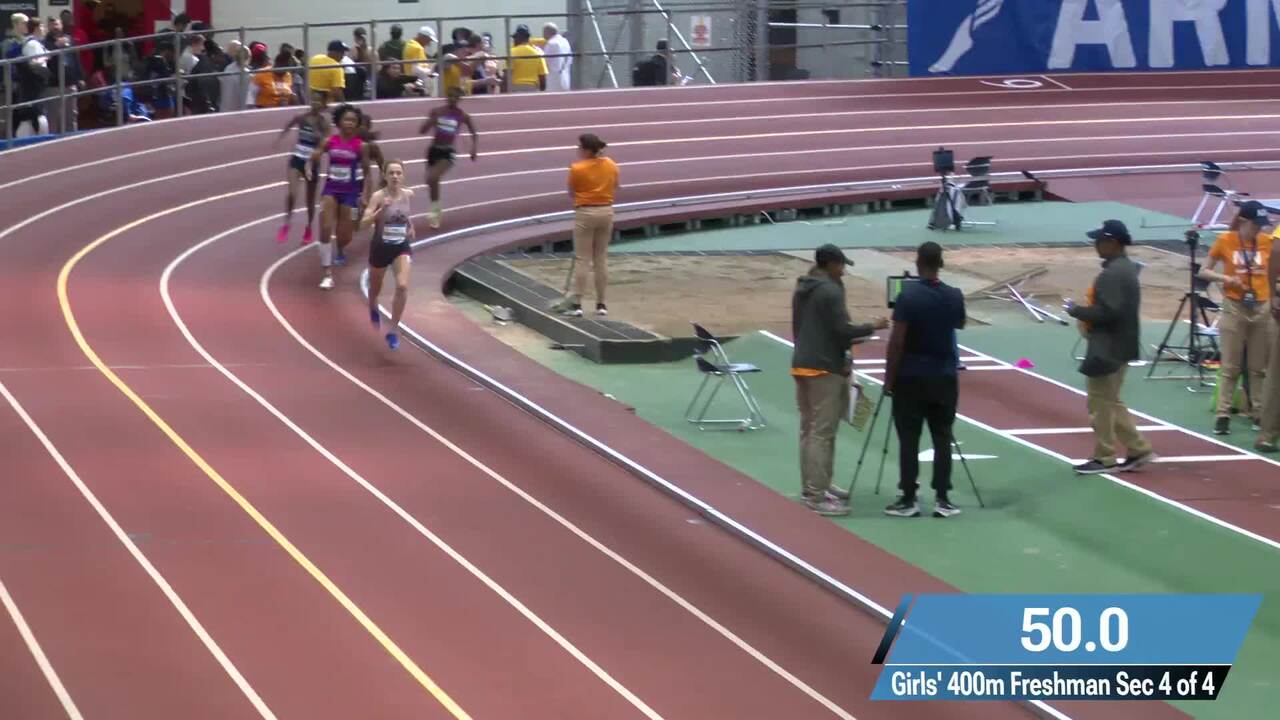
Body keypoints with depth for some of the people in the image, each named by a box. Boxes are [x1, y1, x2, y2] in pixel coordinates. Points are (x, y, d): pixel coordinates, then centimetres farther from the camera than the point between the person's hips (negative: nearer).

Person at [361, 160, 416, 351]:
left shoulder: (408, 195, -3)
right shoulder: (378, 196, -16)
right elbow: (364, 223, -25)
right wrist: (381, 210, -35)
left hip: (402, 247, 2)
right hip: (380, 247, -2)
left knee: (402, 286, -20)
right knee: (375, 288, 19)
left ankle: (393, 331, -8)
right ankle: (373, 310, 58)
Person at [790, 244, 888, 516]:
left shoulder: (802, 290, 13)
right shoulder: (830, 291, -14)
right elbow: (842, 330, -16)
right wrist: (872, 327, -2)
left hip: (802, 364, 9)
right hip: (826, 368, -9)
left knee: (808, 430, 15)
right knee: (822, 432, -8)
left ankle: (812, 487, 23)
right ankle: (816, 496, -9)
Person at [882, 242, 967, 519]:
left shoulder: (908, 296, -13)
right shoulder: (954, 296, -2)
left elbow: (896, 342, -14)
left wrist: (889, 378, -6)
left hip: (911, 377, -3)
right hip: (944, 377, 3)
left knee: (909, 439, 3)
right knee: (942, 438, 7)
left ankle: (908, 500, 3)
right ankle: (942, 499, 5)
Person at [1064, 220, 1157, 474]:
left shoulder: (1113, 273, -21)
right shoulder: (1126, 268, 12)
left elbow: (1108, 311, -27)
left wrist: (1077, 311, -14)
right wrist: (1085, 314, 12)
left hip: (1108, 349, -11)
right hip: (1118, 346, 11)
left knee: (1101, 403, -1)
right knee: (1110, 401, 18)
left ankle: (1104, 458, 7)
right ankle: (1139, 449, 19)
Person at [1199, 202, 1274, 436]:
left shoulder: (1268, 242, 1)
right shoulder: (1225, 241, -5)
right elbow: (1204, 272, 2)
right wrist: (1225, 278, -16)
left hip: (1263, 309, 2)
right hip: (1234, 308, -2)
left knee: (1260, 367, 7)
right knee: (1230, 367, 0)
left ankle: (1259, 414, 14)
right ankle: (1223, 415, 3)